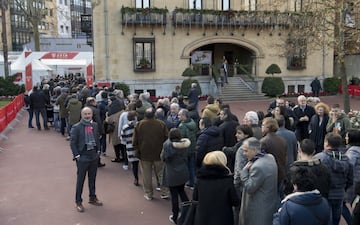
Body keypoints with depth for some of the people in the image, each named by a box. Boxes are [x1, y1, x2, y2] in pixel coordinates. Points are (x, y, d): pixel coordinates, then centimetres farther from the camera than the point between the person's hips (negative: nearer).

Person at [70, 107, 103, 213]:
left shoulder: (95, 125, 4)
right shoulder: (76, 127, -12)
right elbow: (72, 143, -10)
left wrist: (98, 151, 8)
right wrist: (77, 155, -13)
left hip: (94, 156, 5)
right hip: (82, 157, -5)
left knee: (92, 178, 17)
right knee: (80, 180, 3)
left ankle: (92, 198, 33)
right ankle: (78, 202, 15)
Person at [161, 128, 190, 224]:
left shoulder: (167, 144, -18)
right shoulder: (184, 144, -3)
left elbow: (163, 158, -9)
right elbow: (186, 158, 7)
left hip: (172, 174, -5)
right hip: (183, 173, 5)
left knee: (174, 195, 6)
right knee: (181, 191, 23)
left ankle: (175, 217, 16)